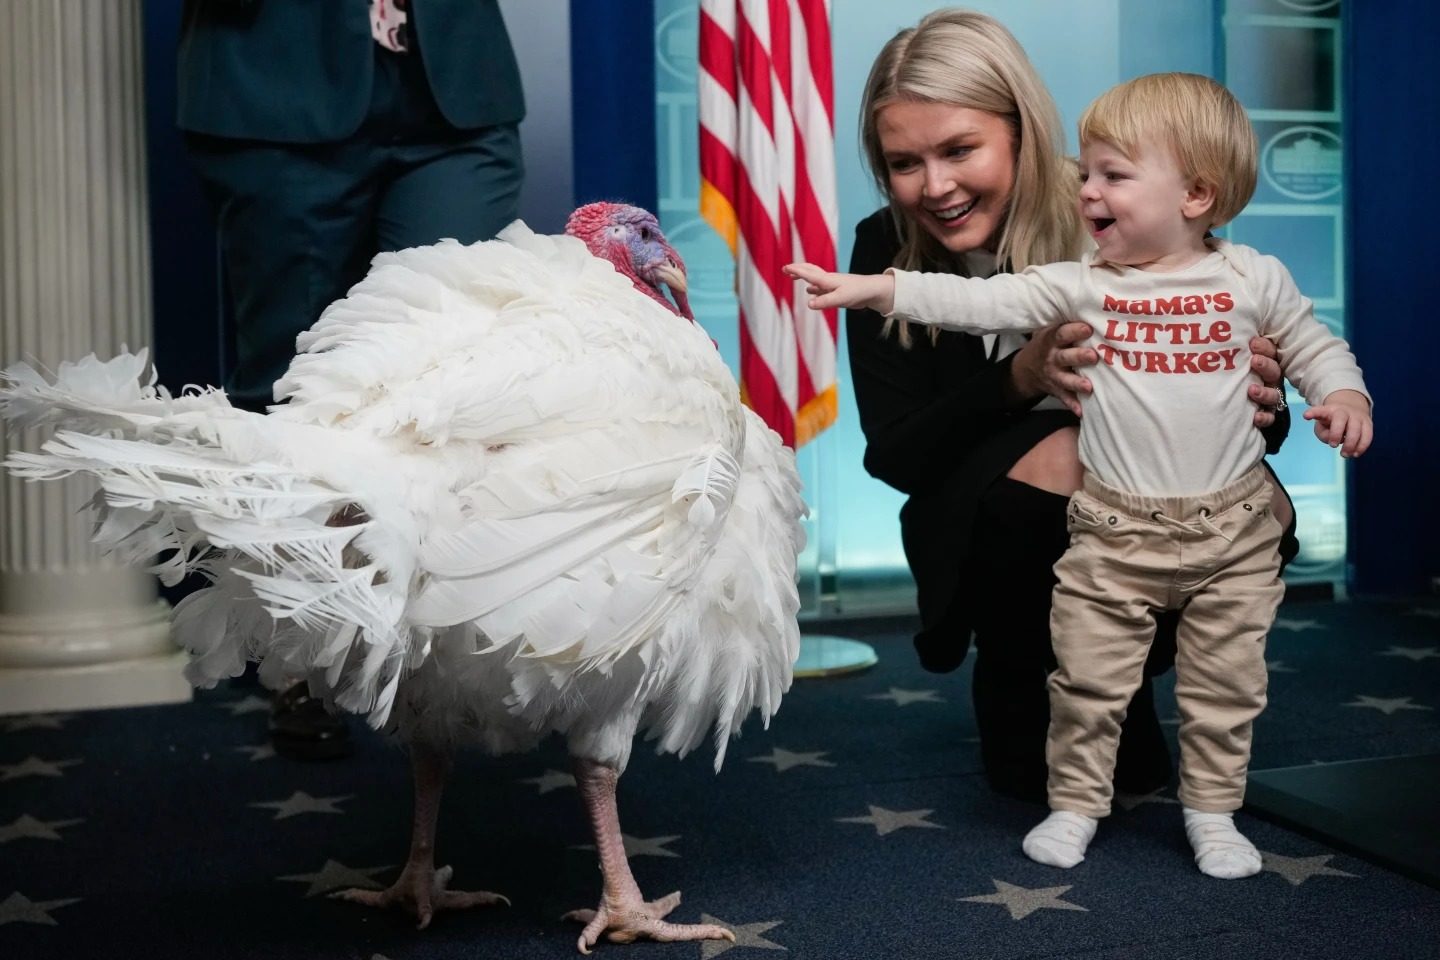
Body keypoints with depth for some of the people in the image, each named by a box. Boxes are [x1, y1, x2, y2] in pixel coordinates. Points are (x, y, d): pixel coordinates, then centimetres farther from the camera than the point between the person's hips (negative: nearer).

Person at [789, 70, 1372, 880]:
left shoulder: (1253, 279, -2)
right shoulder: (1079, 283, -3)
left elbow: (1315, 346, 11)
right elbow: (981, 302, -11)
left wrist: (1343, 394, -9)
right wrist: (875, 288, -20)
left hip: (1231, 528, 0)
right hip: (1114, 531, 0)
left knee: (1226, 685, 11)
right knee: (1089, 680, 4)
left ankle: (1213, 811, 30)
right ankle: (1076, 803, 24)